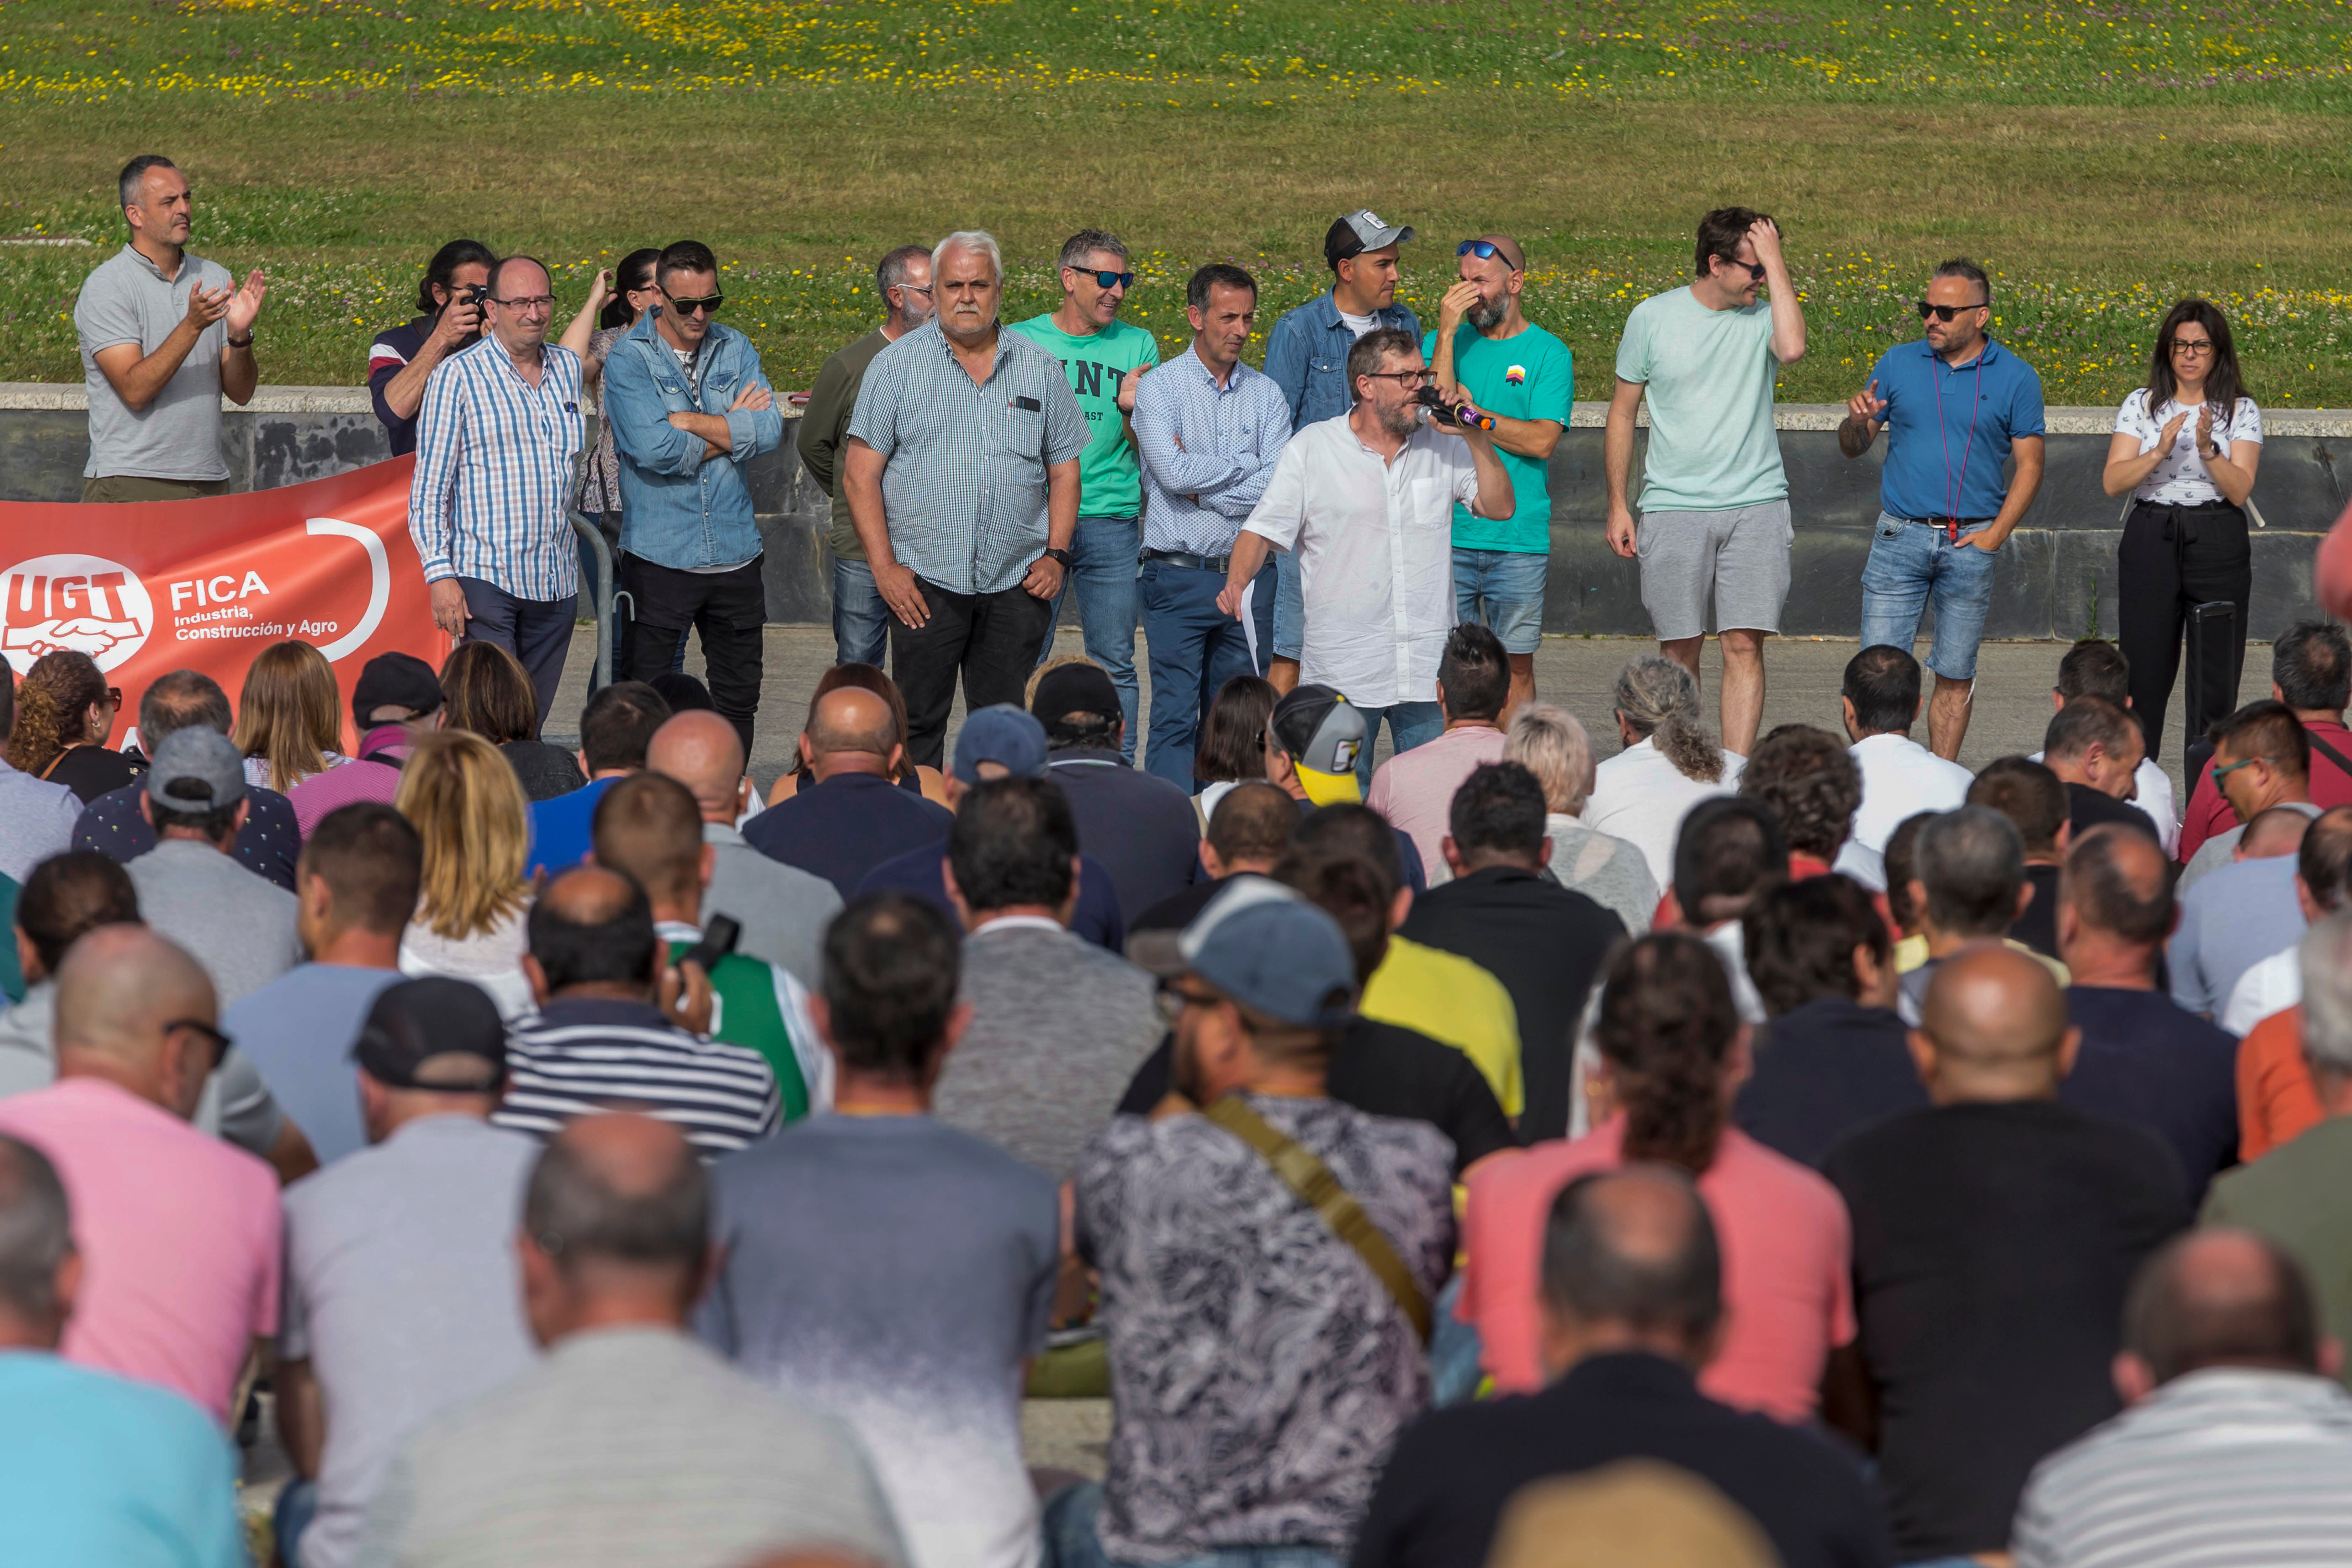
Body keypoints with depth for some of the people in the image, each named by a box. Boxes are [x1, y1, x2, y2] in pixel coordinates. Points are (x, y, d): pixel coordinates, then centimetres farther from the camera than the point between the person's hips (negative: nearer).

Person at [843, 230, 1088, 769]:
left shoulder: (1040, 369, 9)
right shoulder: (897, 366, 2)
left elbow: (1064, 468, 14)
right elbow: (860, 472, -1)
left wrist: (1056, 555, 1)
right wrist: (884, 565, -9)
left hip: (1017, 584, 2)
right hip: (924, 582, -2)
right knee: (918, 726, -1)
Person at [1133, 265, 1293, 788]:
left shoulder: (1266, 395, 9)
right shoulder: (1160, 387, 0)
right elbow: (1172, 471, -15)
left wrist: (1203, 487, -9)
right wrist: (1247, 467, -6)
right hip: (1179, 577, -3)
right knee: (1176, 717, -7)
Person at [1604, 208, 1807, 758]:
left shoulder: (1762, 318, 2)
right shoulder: (1653, 317, 3)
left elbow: (1793, 347, -23)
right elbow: (1623, 412, 10)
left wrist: (1775, 261, -14)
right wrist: (1618, 504, 7)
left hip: (1756, 506, 0)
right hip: (1675, 506, 0)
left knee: (1744, 646, -6)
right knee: (1679, 650, 4)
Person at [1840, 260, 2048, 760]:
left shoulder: (2015, 378, 1)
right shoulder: (1898, 364, 5)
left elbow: (2029, 465, 2)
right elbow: (1852, 448, 11)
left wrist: (1995, 535, -8)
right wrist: (1857, 422, -12)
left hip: (1972, 544, -1)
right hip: (1900, 536, 1)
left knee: (1955, 677, 4)